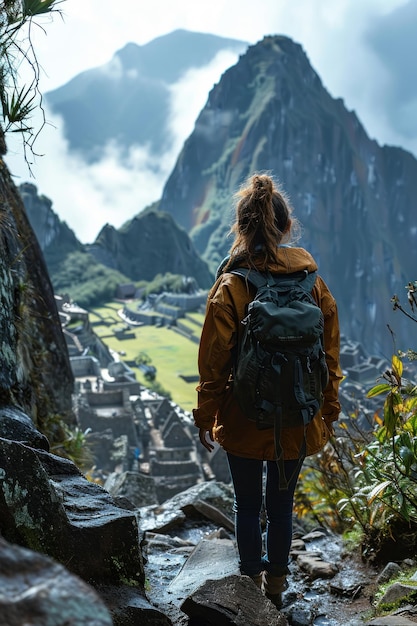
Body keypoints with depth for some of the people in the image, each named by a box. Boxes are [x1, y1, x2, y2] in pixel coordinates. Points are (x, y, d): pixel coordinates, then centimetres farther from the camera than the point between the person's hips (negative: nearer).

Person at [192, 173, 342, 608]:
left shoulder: (229, 287, -14)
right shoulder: (314, 285, -5)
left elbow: (214, 363, -11)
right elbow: (330, 358, 2)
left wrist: (205, 417, 1)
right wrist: (328, 414, 13)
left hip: (244, 421, -2)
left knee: (247, 505, 16)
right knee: (282, 504, 18)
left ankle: (251, 584, 30)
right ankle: (275, 586, 33)